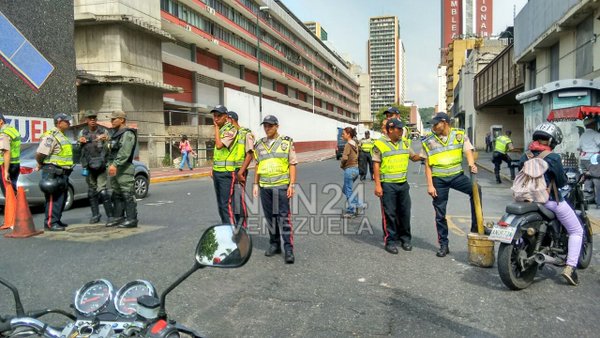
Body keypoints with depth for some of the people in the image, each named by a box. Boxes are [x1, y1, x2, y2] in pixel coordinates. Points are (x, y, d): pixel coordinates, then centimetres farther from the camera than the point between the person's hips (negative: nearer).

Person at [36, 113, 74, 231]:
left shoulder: (62, 136, 18)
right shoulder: (51, 136, -13)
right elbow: (40, 153, -20)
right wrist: (41, 165, -4)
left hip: (63, 172, 10)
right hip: (53, 172, -10)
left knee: (61, 198, 14)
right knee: (53, 198, -7)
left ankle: (57, 220, 23)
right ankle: (50, 223, -3)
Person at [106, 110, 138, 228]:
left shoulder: (127, 134, -10)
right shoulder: (116, 134, 22)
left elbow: (124, 152, -24)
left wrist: (115, 164, -31)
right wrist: (111, 164, 14)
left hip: (124, 169, -10)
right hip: (115, 168, 10)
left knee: (128, 195, -8)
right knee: (117, 195, 13)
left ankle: (131, 219, -5)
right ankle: (119, 217, 20)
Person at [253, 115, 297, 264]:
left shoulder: (286, 142, 0)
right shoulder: (259, 145, 11)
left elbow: (292, 164, -2)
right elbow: (257, 166, 15)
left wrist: (292, 184, -8)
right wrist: (255, 184, 9)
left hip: (281, 185, -4)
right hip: (265, 186, 4)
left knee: (284, 217, -7)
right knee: (270, 217, 10)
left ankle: (288, 249, -3)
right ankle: (274, 244, 23)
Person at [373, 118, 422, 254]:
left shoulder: (405, 142, 9)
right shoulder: (380, 144, -8)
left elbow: (413, 157, 20)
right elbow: (376, 164, -8)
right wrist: (377, 185, -12)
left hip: (403, 183, 5)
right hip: (387, 184, -5)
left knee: (405, 212, 11)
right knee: (389, 213, 1)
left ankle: (405, 238, 26)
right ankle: (390, 241, 12)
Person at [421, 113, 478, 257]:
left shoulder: (460, 135, 1)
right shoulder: (429, 141, 2)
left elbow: (468, 152, -7)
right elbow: (428, 165, 3)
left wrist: (471, 164, -29)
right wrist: (430, 185, -4)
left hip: (456, 175, 0)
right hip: (438, 179, 1)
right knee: (440, 214, 5)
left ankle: (476, 227, -14)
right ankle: (443, 245, 18)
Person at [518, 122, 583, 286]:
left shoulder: (525, 157, 1)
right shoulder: (553, 158, -16)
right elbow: (561, 182, -10)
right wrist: (564, 176, 10)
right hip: (551, 201, -5)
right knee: (576, 231, 11)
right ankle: (570, 267, 1)